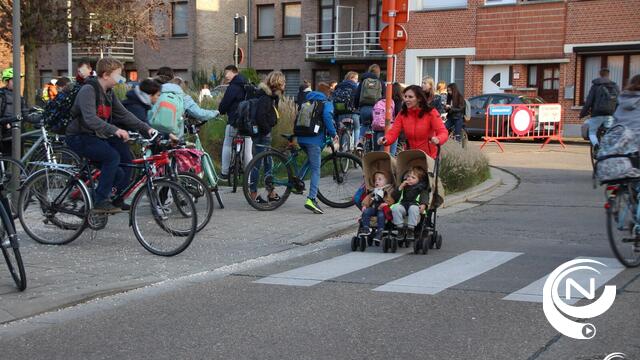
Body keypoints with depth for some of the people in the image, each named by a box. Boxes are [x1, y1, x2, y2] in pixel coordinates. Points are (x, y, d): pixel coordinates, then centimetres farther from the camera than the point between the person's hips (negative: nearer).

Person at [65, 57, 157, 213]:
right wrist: (114, 130, -41)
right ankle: (100, 201, -19)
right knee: (112, 156, -27)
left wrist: (146, 129, -3)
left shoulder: (109, 93, 10)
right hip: (79, 137, -9)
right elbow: (90, 119, -31)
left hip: (97, 136, 9)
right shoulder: (88, 90, -18)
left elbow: (124, 114, 9)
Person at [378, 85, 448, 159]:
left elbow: (443, 132, -22)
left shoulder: (431, 113, -13)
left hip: (428, 157, -3)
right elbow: (393, 133, -12)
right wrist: (385, 140, -35)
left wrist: (437, 140, -46)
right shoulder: (402, 114, -4)